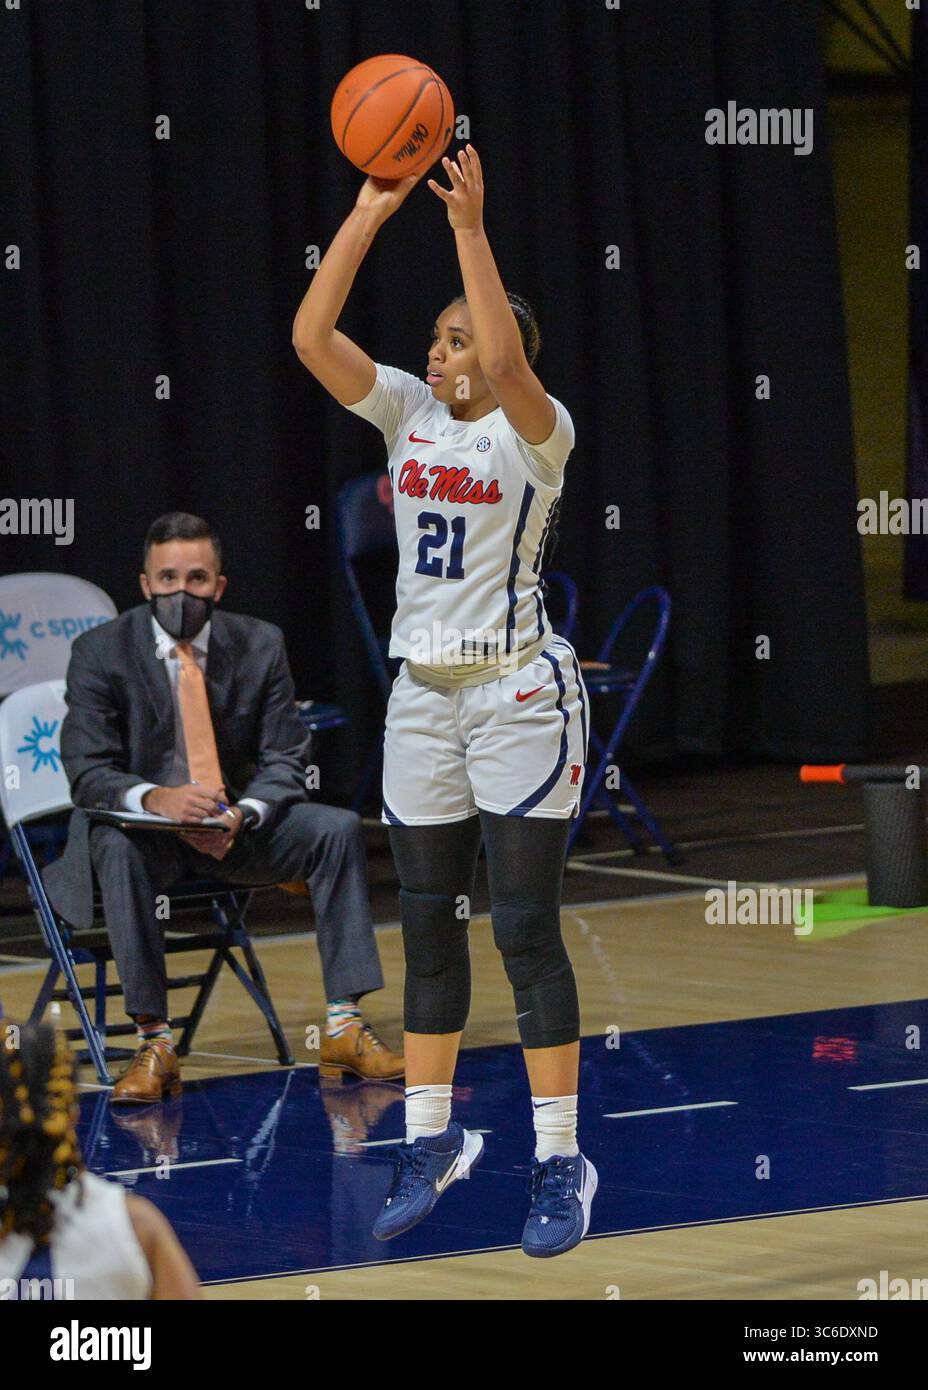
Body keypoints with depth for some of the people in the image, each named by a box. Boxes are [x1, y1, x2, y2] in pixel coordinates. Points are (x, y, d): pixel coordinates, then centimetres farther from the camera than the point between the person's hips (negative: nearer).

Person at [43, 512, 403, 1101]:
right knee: (120, 847, -37)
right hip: (141, 822, -3)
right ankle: (154, 1042, -34)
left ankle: (343, 1027, -18)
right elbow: (87, 770, -13)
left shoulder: (260, 645, 0)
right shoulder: (100, 651, -8)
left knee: (339, 828, -19)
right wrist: (155, 799, -35)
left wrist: (241, 815, -24)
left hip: (236, 826, 3)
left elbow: (285, 760, -1)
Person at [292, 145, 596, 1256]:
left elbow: (504, 362, -31)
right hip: (423, 695, 6)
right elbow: (310, 336, -6)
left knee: (525, 928, -7)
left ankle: (561, 1163, -3)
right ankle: (431, 1142, 21)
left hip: (519, 694, -6)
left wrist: (470, 227, -30)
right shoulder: (407, 413, 6)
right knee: (428, 927, 10)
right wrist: (368, 214, -12)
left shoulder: (536, 431, -8)